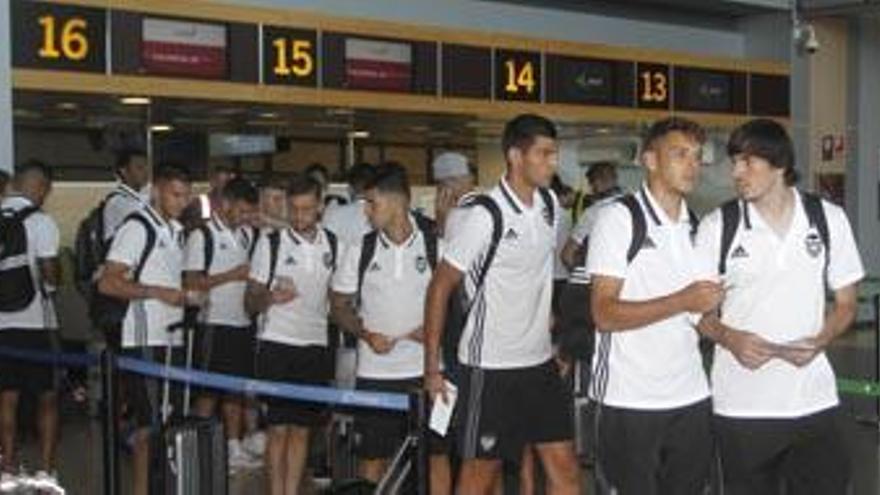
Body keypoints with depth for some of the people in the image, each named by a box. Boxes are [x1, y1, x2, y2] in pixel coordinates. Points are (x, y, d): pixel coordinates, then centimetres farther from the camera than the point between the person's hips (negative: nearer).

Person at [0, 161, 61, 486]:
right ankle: (45, 470, 4)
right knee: (47, 398, 5)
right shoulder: (41, 222, -10)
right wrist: (56, 273, 9)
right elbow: (51, 275, -12)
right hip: (36, 321, -4)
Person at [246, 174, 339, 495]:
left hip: (315, 346, 3)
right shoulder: (270, 243, -1)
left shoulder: (333, 245, 7)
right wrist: (271, 297, -20)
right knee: (279, 429, -2)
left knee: (302, 429, 7)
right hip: (277, 345, -3)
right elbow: (250, 302, -1)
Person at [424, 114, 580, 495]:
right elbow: (440, 287, -11)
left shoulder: (550, 204, 4)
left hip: (540, 361, 6)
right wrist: (432, 366, -11)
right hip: (489, 366, -6)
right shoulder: (485, 216, -16)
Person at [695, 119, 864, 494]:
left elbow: (845, 302, 9)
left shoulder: (829, 219, 2)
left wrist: (820, 341, -11)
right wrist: (729, 338, -16)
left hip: (814, 400, 1)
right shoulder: (717, 226, -1)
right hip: (740, 405, -1)